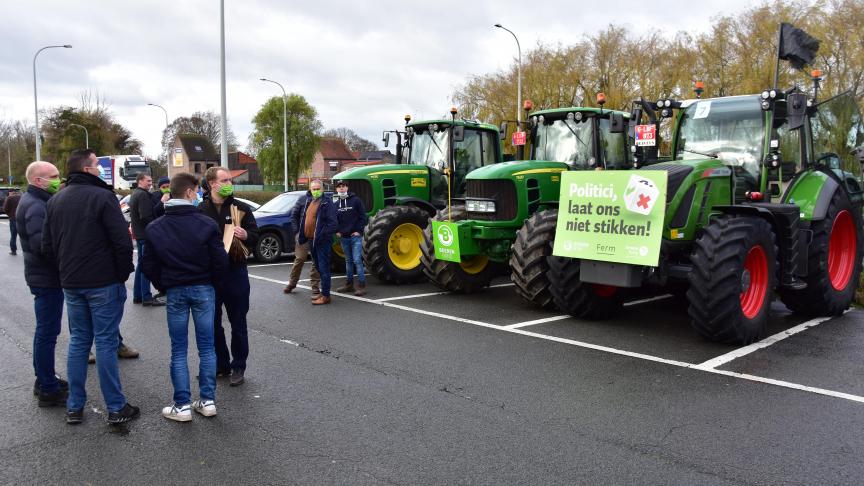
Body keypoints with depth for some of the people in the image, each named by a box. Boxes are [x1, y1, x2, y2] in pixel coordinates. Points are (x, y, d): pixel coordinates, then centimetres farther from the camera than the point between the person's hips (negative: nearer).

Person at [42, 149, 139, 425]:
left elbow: (47, 246, 11)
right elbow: (122, 242, -18)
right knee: (106, 343, -1)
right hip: (104, 283, -6)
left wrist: (66, 271, 18)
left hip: (71, 284, 6)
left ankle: (74, 407, 20)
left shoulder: (55, 201, 10)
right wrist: (123, 273, -5)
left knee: (78, 341, 14)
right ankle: (116, 408, 6)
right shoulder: (102, 197, -13)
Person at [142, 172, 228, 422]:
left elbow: (149, 265, 1)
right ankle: (208, 401, 14)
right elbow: (220, 261, -10)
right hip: (203, 289, -1)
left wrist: (163, 287, 14)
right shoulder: (207, 224, -10)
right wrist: (212, 283, 7)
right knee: (206, 347, 9)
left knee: (178, 351, 8)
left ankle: (182, 405, 10)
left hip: (175, 291, 1)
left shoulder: (155, 228, -2)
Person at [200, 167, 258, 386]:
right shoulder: (201, 210, 1)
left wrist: (245, 235, -18)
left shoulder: (241, 208, 1)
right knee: (212, 323, 11)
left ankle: (238, 367, 18)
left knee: (238, 323, 6)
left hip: (235, 272, -1)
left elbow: (255, 237, 3)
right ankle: (220, 364, 27)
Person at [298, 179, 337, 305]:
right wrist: (302, 236, 13)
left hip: (322, 241, -9)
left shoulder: (327, 203, -10)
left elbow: (332, 222, -17)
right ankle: (323, 292, 29)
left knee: (323, 268, -5)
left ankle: (325, 296, 0)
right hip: (312, 240, 9)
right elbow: (304, 219, 21)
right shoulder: (308, 202, 16)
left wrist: (322, 235, -23)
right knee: (317, 267, 17)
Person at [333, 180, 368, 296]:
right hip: (343, 237, 5)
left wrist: (359, 231, -9)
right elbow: (333, 219, 18)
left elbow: (363, 217, -4)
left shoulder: (356, 200, -3)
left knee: (357, 260, -10)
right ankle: (349, 284, 20)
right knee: (348, 261, 13)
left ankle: (361, 285, -8)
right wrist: (337, 231, 3)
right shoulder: (336, 204, 11)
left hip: (355, 236, -5)